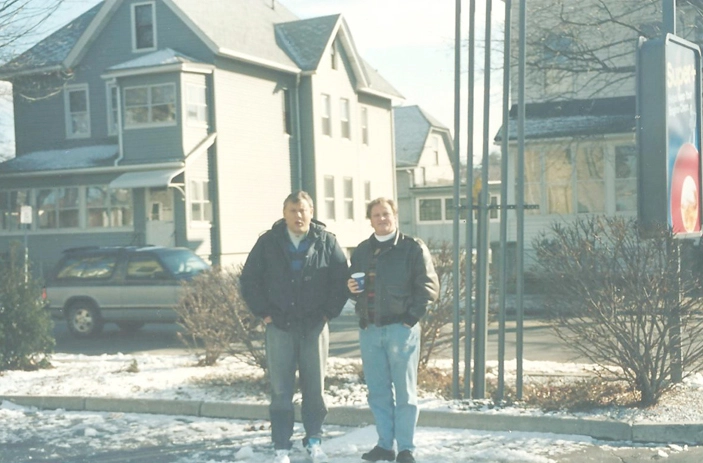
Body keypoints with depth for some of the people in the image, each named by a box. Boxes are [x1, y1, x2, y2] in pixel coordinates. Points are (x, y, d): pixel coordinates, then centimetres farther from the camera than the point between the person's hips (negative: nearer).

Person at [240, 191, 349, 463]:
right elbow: (249, 279, 5)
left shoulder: (326, 242, 0)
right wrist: (264, 312, 0)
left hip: (315, 326, 0)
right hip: (279, 326, 0)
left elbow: (341, 279, 3)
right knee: (280, 391, 1)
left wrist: (329, 311, -1)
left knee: (315, 388, 7)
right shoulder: (268, 243, 2)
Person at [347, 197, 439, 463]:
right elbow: (353, 285, 23)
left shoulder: (413, 248, -2)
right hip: (369, 330, 5)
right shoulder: (361, 251, 14)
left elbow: (429, 287, -6)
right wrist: (351, 287, 0)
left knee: (405, 391, 1)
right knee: (378, 391, 10)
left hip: (400, 329, -5)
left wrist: (411, 317, -12)